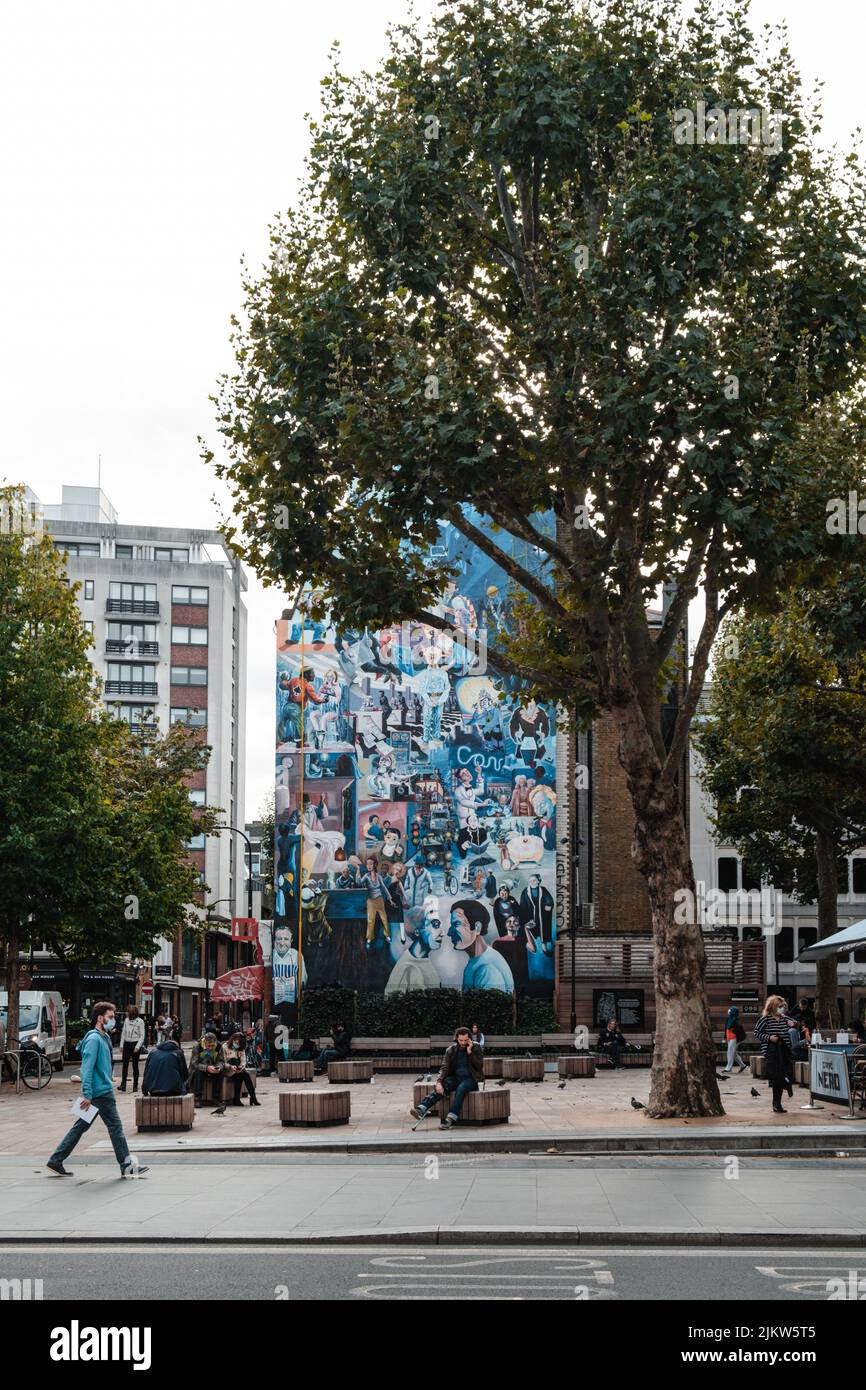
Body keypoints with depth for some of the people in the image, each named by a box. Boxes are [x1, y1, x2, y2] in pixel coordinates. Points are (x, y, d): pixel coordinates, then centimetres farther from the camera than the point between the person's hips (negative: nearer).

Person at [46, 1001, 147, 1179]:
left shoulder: (104, 1037, 16)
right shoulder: (94, 1039, -15)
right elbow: (87, 1067, -21)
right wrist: (87, 1094, -25)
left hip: (103, 1089, 10)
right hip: (101, 1091, -10)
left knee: (81, 1126, 12)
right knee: (115, 1126, -3)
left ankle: (56, 1161, 16)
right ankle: (126, 1166, 5)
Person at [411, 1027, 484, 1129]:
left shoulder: (476, 1048, 0)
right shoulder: (451, 1049, 4)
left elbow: (479, 1066, -9)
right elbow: (444, 1067, -4)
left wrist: (470, 1052, -17)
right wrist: (439, 1082, -21)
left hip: (471, 1079, -3)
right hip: (456, 1077, 3)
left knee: (461, 1088, -37)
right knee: (440, 1087, -29)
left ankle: (450, 1119, -48)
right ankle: (421, 1109, -44)